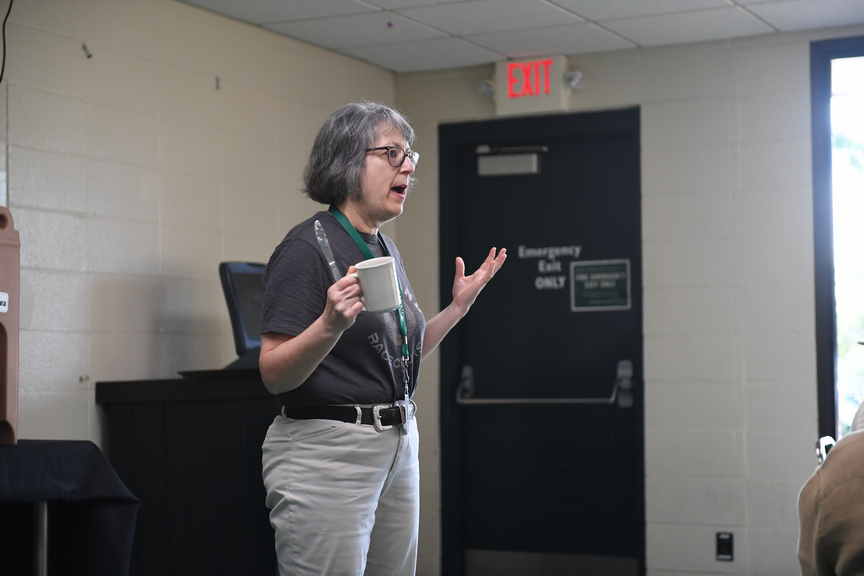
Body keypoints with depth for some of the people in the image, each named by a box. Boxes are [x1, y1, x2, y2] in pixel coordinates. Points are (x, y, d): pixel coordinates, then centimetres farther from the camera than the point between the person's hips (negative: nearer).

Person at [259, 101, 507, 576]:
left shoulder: (384, 248, 13)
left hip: (398, 448, 8)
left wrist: (458, 307, 13)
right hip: (325, 452, -8)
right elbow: (274, 374, -16)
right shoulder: (308, 247, -12)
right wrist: (330, 325, -31)